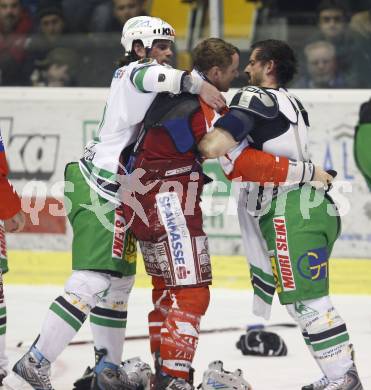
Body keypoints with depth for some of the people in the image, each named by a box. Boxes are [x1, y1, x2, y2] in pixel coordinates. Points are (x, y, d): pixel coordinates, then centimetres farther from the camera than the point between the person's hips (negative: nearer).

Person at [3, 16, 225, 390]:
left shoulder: (130, 79, 19)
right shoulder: (132, 74, -11)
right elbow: (153, 76, -37)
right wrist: (197, 85, -41)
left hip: (111, 193, 11)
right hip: (102, 192, -11)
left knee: (118, 280, 16)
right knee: (91, 282, -16)